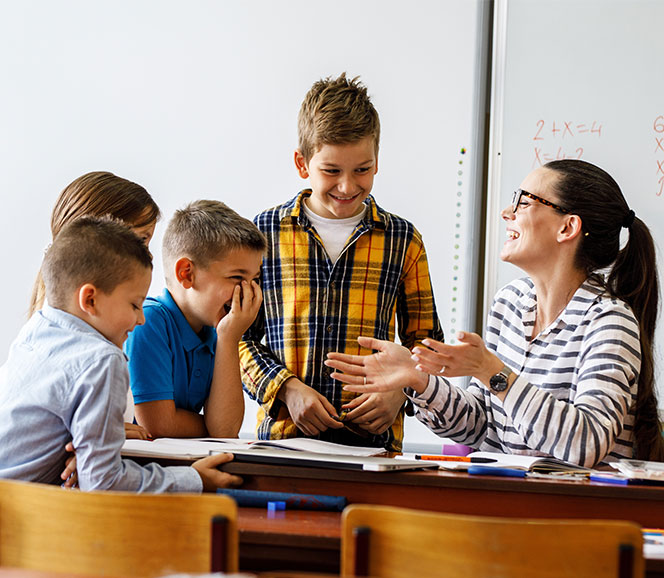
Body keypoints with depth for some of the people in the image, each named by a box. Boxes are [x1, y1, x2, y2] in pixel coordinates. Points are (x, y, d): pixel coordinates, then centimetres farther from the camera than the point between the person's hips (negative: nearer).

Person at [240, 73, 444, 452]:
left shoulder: (403, 240, 11)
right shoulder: (265, 233, 8)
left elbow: (424, 339, 17)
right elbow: (237, 336, 10)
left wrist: (399, 390, -2)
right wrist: (286, 388, -5)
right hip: (283, 432, -1)